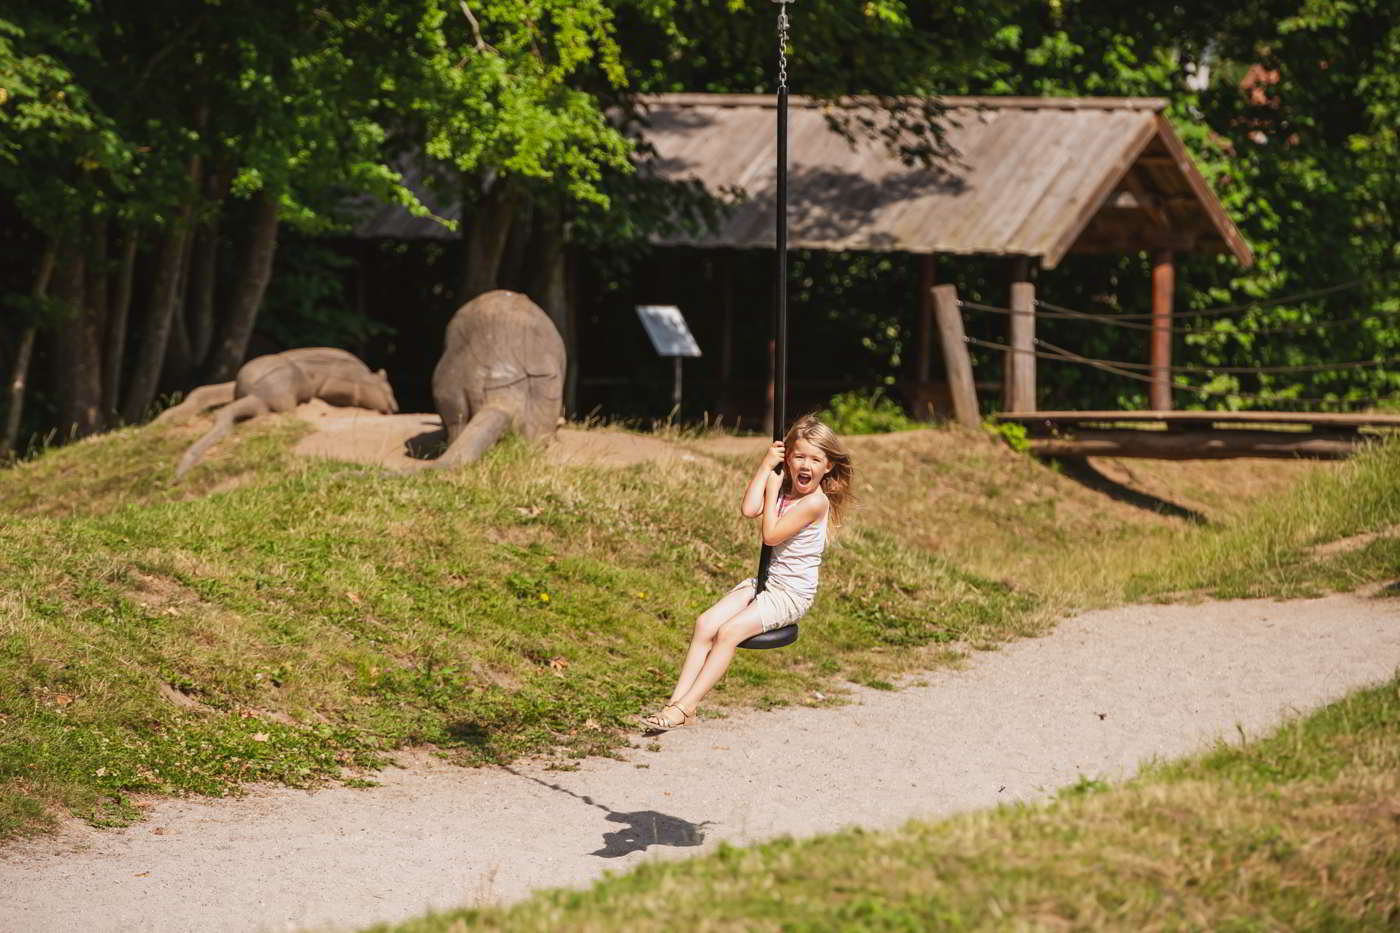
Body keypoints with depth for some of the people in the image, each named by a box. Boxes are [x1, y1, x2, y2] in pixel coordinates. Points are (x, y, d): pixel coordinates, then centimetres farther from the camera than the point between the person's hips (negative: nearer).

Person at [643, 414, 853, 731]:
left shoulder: (815, 502, -17)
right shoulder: (784, 488, 7)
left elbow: (770, 535, -20)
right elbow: (749, 510, -10)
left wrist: (773, 490, -13)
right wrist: (766, 467, -8)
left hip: (792, 594, -8)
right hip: (765, 581, 8)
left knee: (729, 631, -23)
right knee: (706, 623, -11)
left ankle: (686, 706, -22)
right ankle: (677, 700, -17)